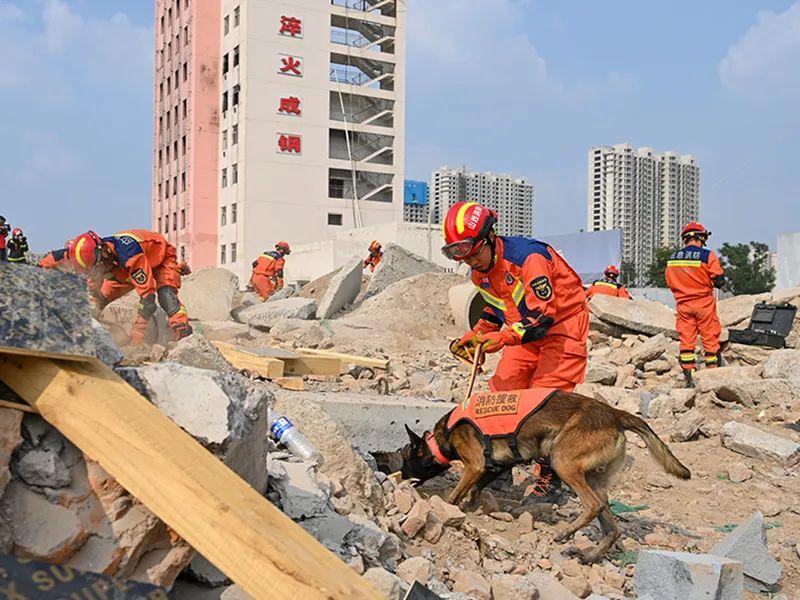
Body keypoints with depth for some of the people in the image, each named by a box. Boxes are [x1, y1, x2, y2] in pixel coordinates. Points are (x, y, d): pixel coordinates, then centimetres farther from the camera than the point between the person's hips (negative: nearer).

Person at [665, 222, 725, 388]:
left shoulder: (672, 258, 1)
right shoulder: (707, 255, -12)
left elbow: (670, 282, 9)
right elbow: (719, 281, -11)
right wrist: (708, 282, 9)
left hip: (683, 305, 3)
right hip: (704, 304, -3)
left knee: (686, 339, 6)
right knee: (710, 338, 6)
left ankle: (689, 377, 7)